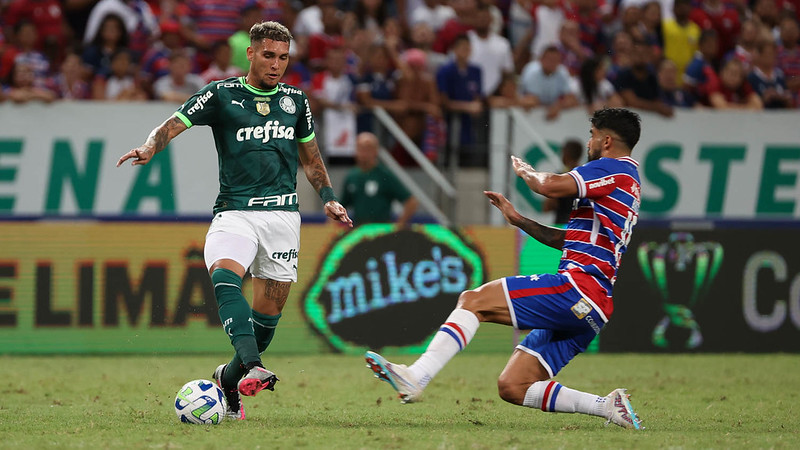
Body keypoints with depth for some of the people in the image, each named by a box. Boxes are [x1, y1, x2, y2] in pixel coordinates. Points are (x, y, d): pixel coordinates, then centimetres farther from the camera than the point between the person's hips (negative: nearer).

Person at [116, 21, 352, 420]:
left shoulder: (295, 101, 13)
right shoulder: (221, 95, 1)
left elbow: (310, 156, 26)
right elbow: (173, 125, -5)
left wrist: (328, 198, 17)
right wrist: (149, 148, -25)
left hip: (282, 214, 4)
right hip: (235, 210, -3)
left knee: (270, 309, 1)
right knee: (224, 274, -32)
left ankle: (229, 378, 23)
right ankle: (252, 367, -46)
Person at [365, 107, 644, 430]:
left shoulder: (615, 168, -3)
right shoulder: (626, 182, 29)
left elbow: (550, 186, -20)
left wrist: (525, 171, 3)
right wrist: (518, 220, 29)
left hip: (577, 286, -10)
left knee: (474, 300, -13)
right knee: (511, 388, 4)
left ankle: (414, 379, -25)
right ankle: (610, 406, 1)